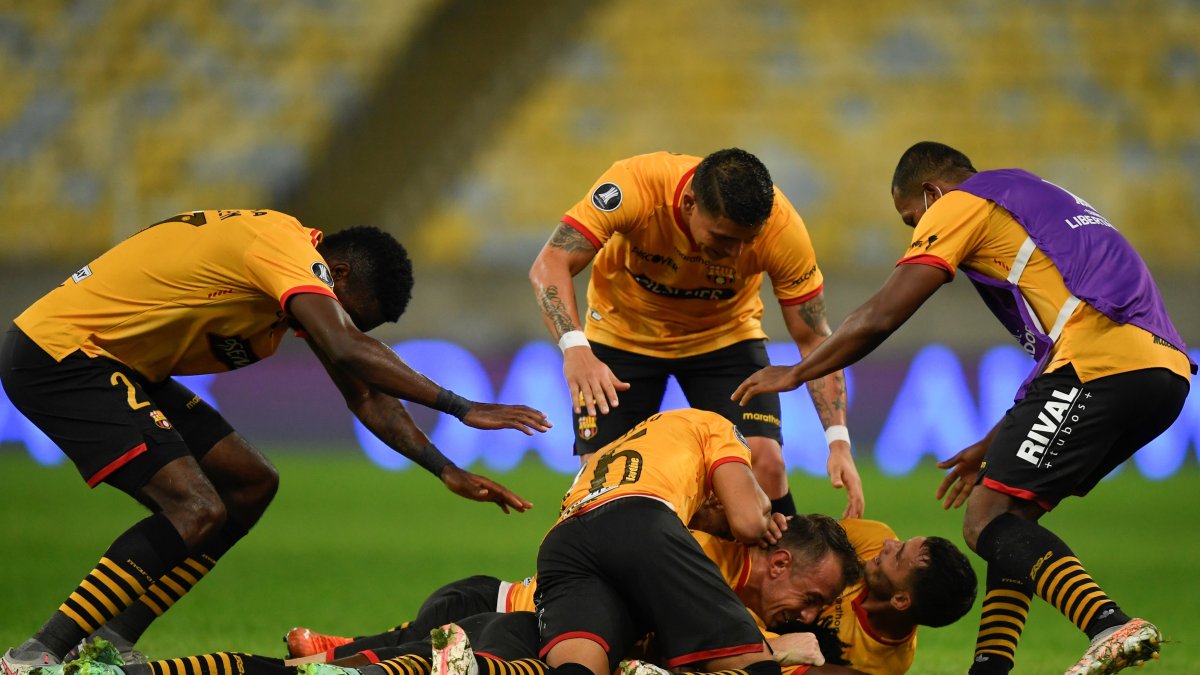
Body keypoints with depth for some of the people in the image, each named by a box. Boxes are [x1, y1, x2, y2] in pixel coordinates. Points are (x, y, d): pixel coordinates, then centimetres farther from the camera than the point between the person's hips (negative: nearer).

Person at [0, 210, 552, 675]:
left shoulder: (299, 274, 13)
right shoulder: (288, 248, -18)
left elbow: (364, 396, 17)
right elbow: (349, 355, -33)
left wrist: (448, 472, 8)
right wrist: (463, 409, -30)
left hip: (115, 362, 11)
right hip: (55, 353, -11)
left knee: (249, 485, 9)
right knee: (196, 511, -21)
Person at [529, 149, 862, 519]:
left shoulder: (782, 227, -29)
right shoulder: (635, 185, -35)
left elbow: (814, 339, -19)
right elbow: (550, 265, -36)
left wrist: (838, 441, -28)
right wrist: (574, 347, -54)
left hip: (724, 335, 1)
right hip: (623, 333, 0)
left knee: (766, 463, -18)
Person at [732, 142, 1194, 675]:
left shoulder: (959, 203, 10)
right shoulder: (1043, 206, 35)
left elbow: (880, 317, 5)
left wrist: (795, 374, 19)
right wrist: (994, 448, 38)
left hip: (1104, 364, -9)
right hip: (1166, 370, 9)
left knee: (988, 522, -10)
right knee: (1012, 516, 16)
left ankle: (1110, 627, -30)